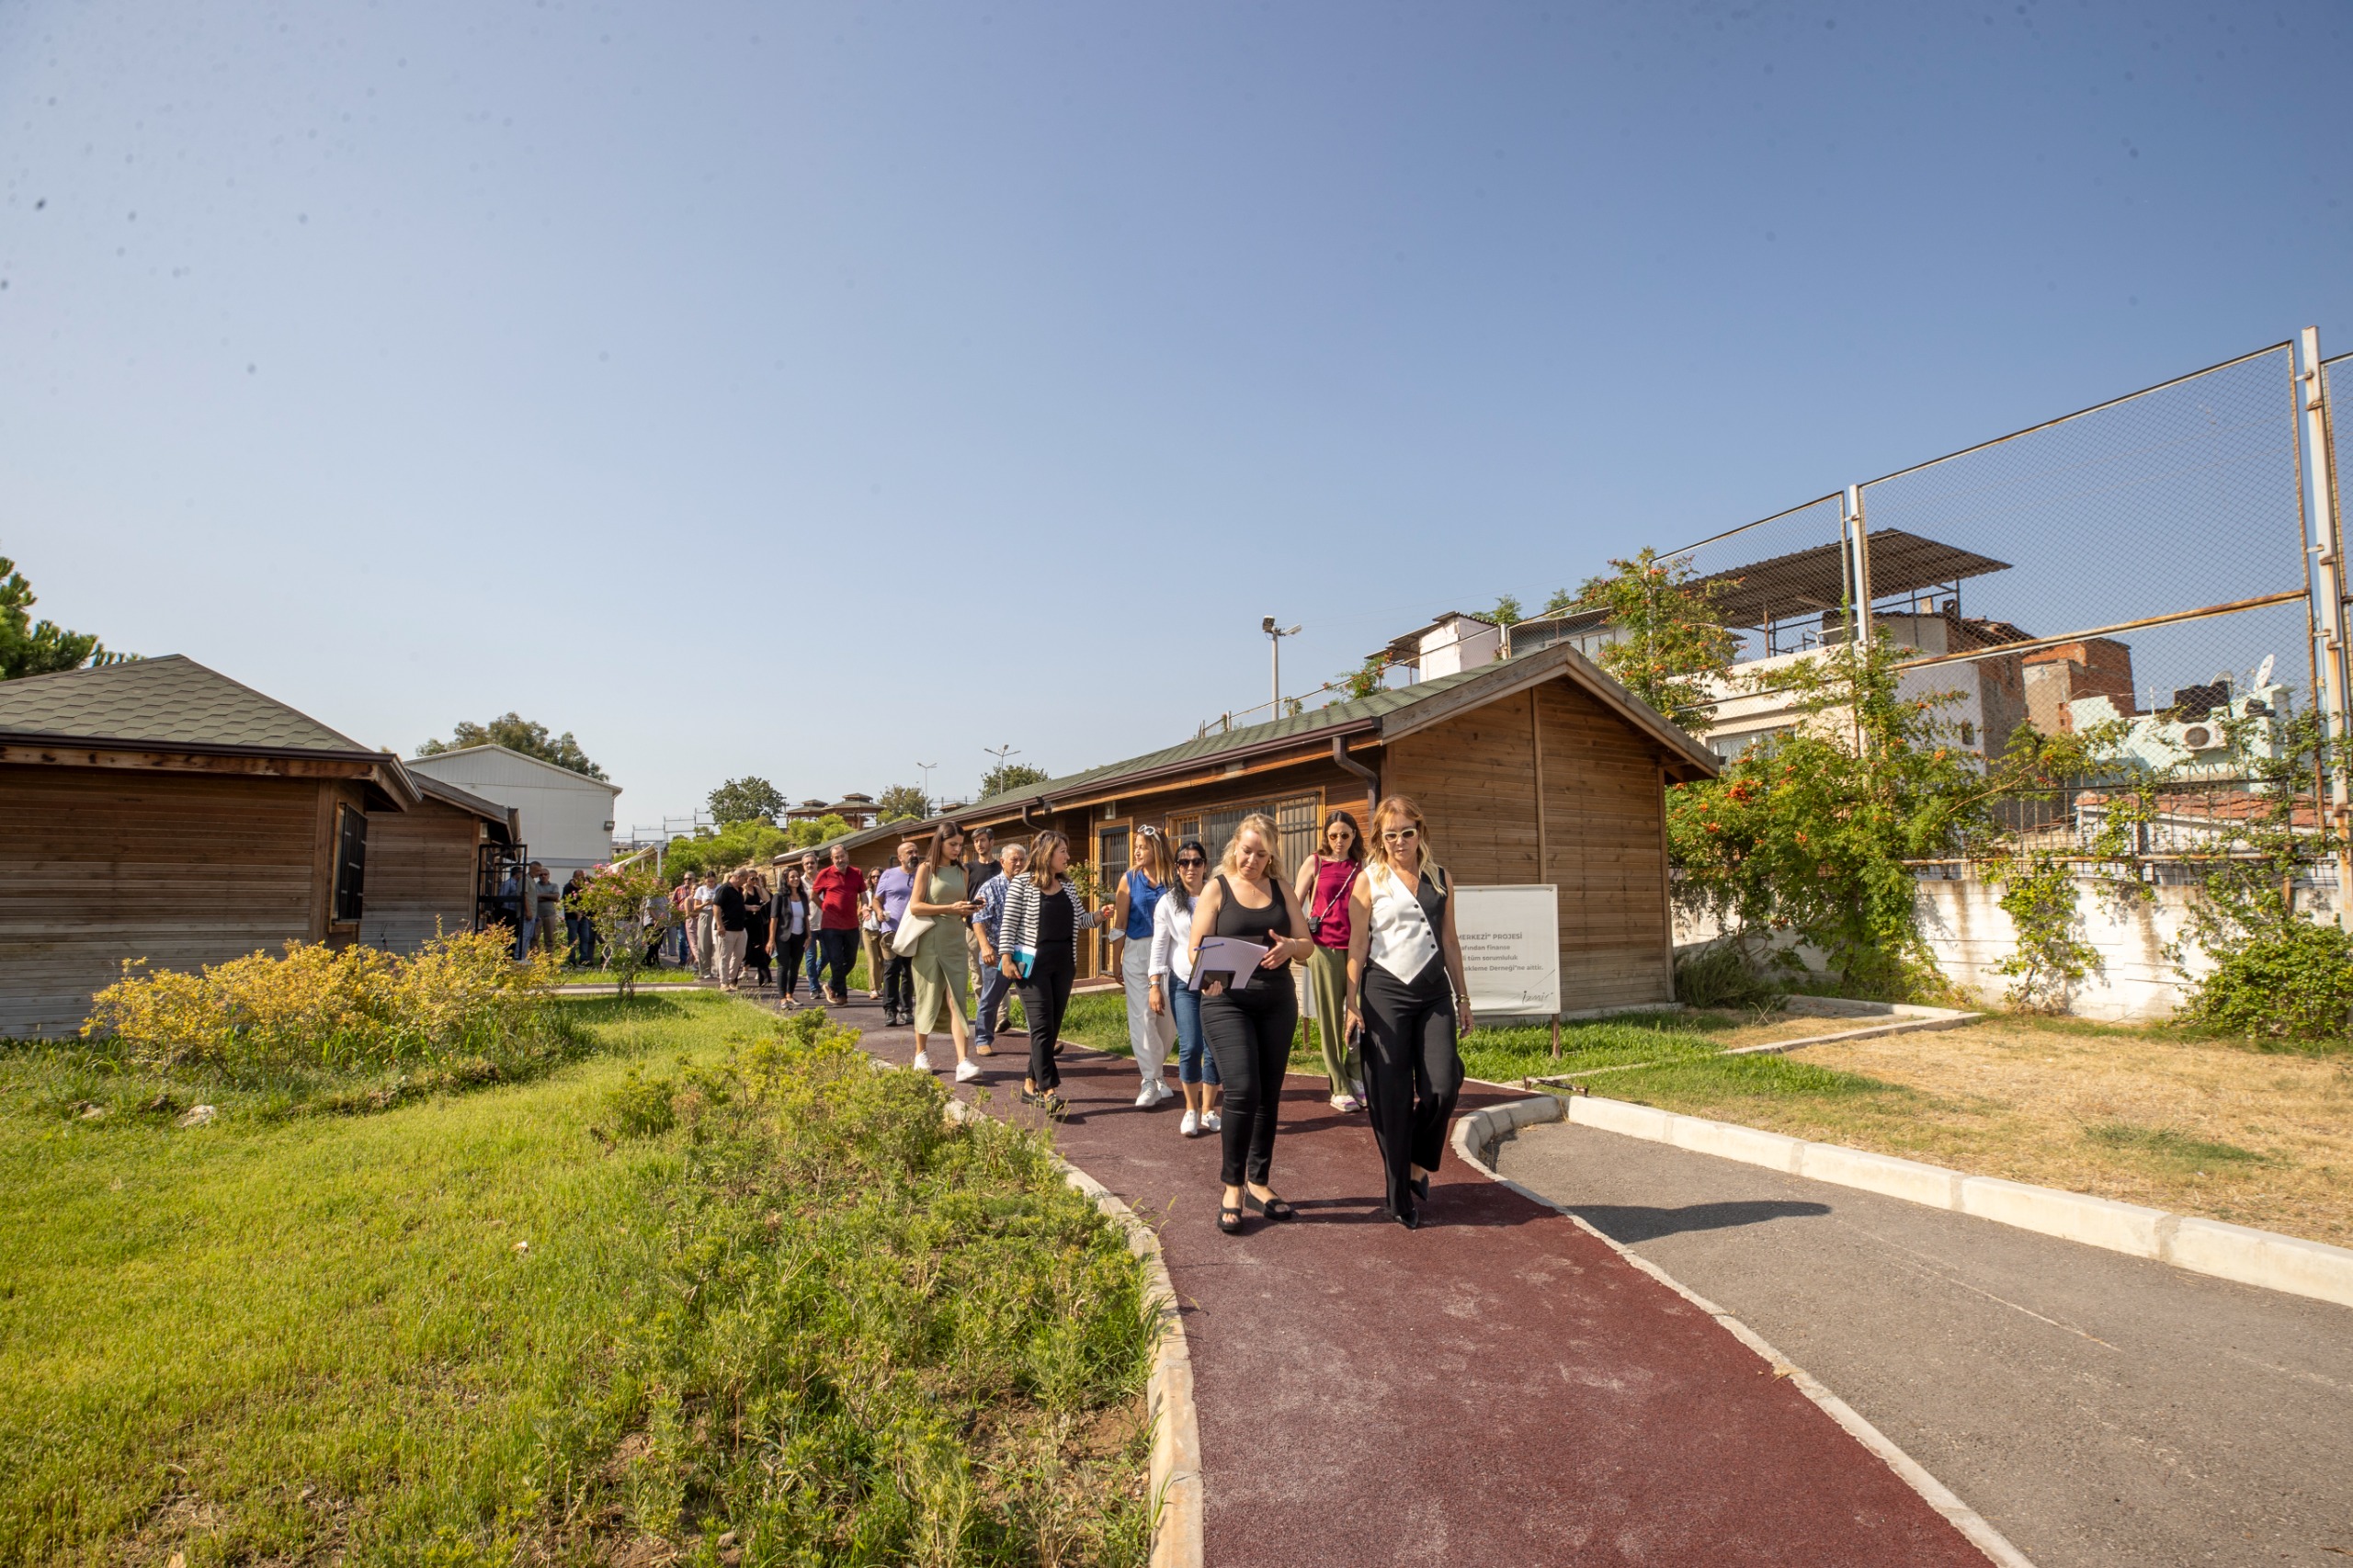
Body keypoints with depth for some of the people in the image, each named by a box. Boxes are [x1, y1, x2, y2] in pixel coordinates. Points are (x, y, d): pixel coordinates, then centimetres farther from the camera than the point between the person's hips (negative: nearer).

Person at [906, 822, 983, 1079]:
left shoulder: (960, 871, 11)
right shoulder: (926, 868, -3)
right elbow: (915, 906, -10)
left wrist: (970, 908, -4)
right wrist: (950, 908, -18)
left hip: (955, 941, 3)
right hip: (929, 940, -3)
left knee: (956, 1000, -5)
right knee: (929, 998, 7)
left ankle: (963, 1062, -13)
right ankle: (921, 1053, 26)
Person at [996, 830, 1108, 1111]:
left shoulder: (1068, 887, 12)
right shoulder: (1021, 883, -5)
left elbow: (1081, 920, 14)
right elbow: (1008, 923, -7)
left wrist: (1100, 914, -5)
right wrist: (1006, 957, -13)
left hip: (1063, 964, 6)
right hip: (1032, 963, -6)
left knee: (1052, 1027, 8)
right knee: (1042, 1026, -11)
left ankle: (1031, 1085, 20)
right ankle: (1048, 1092, -12)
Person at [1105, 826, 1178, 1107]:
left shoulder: (1171, 880, 3)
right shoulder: (1130, 879, 2)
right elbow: (1119, 923, 4)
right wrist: (1117, 962, 3)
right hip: (1137, 951, -1)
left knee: (1167, 1015, 5)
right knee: (1142, 1015, -3)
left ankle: (1155, 1070, 25)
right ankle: (1149, 1081, 2)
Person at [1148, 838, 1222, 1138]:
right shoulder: (1168, 903, 5)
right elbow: (1159, 946, 5)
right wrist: (1155, 985, 0)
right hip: (1183, 982, -1)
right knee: (1190, 1046, -7)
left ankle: (1208, 1111, 16)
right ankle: (1191, 1110, 12)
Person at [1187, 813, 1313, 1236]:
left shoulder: (1281, 890, 8)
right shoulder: (1216, 889, -1)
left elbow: (1307, 943, 7)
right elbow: (1195, 950, -5)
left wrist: (1290, 946, -16)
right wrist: (1209, 975, -27)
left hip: (1277, 1003, 4)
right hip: (1227, 1003, -4)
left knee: (1269, 1095, 8)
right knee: (1243, 1091, -14)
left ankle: (1258, 1183, 24)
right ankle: (1232, 1186, 3)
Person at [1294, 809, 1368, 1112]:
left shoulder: (1362, 867, 12)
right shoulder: (1315, 863, 6)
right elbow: (1295, 905, 7)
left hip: (1357, 948, 2)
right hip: (1324, 947, -2)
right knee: (1330, 1019, 2)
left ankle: (1356, 1082, 13)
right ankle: (1340, 1090, 11)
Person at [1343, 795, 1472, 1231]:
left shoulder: (1439, 877, 10)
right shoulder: (1370, 879, 1)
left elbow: (1449, 940, 14)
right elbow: (1358, 943, -1)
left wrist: (1462, 995, 12)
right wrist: (1352, 1002, -5)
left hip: (1434, 991, 3)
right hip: (1385, 992, -3)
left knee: (1443, 1085, -8)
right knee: (1392, 1096, 1)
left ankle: (1418, 1165, 20)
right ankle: (1400, 1195, 15)